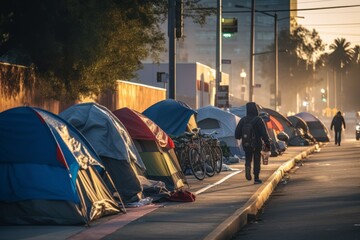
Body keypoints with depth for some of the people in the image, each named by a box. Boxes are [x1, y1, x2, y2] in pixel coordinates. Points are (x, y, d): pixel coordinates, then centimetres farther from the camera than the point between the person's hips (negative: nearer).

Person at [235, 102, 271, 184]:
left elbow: (237, 133, 4)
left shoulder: (243, 120, -1)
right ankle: (256, 178, 7)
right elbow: (264, 133, -14)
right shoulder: (258, 120, -11)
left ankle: (248, 167, -17)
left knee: (248, 160, 16)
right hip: (257, 144, -2)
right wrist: (267, 144, -9)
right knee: (257, 162, 7)